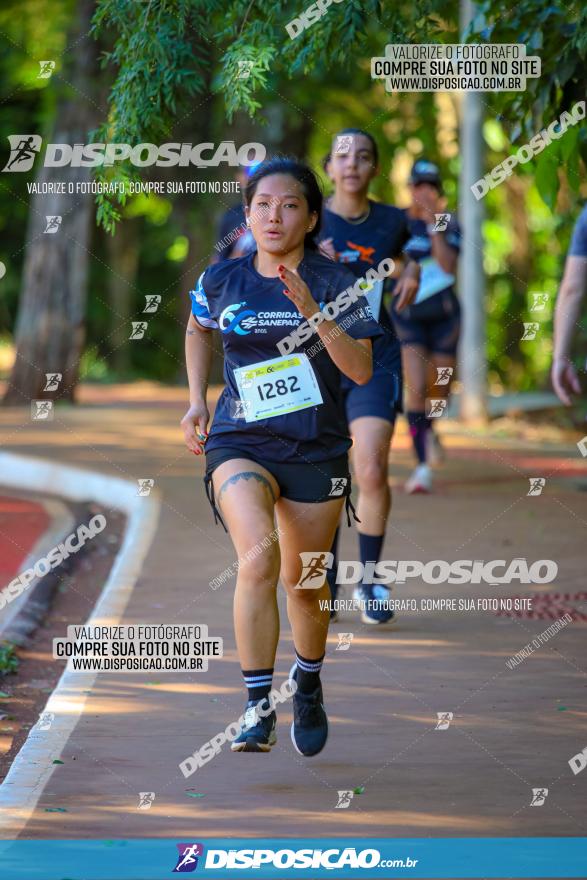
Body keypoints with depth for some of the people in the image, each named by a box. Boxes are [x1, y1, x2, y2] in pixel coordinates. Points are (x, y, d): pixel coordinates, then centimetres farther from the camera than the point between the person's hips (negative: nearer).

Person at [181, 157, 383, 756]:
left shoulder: (332, 283, -6)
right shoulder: (222, 280, 0)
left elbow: (361, 370, -15)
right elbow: (197, 328, 23)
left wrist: (312, 311, -25)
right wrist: (197, 401, 13)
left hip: (317, 452, 0)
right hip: (239, 444, 0)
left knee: (305, 584, 12)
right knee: (258, 559, -25)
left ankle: (308, 682, 43)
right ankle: (257, 709, -22)